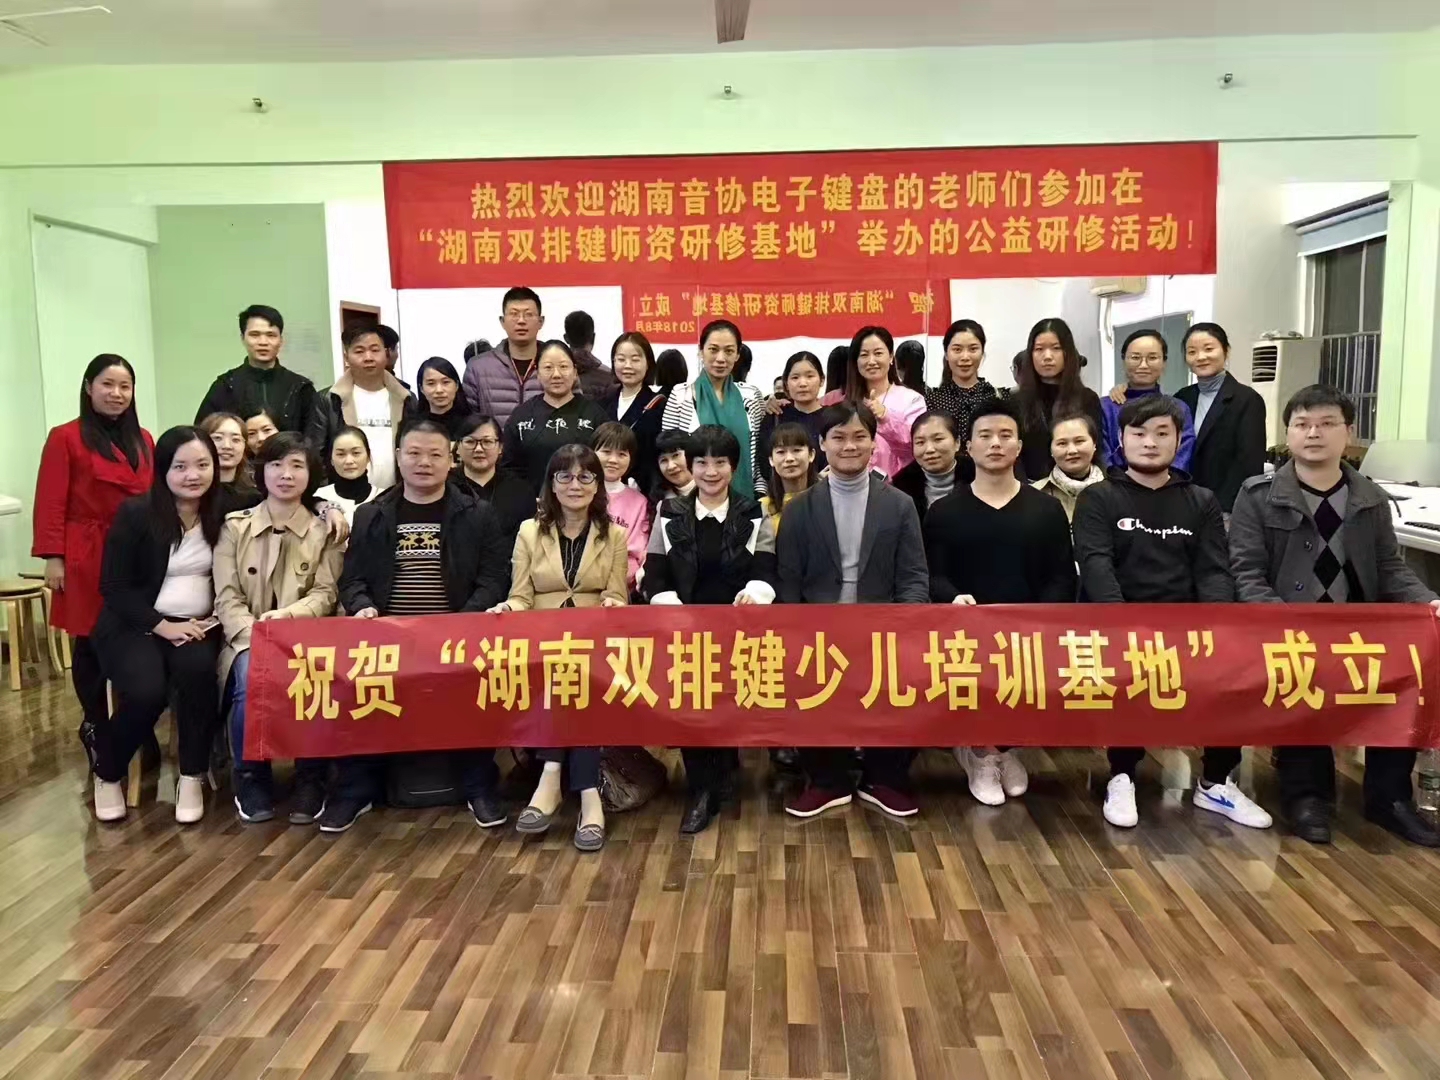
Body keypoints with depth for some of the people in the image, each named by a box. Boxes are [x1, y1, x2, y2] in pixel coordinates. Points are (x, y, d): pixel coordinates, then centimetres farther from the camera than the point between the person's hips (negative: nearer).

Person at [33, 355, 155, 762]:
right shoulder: (65, 438, -3)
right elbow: (51, 505, -6)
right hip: (87, 558, -4)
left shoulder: (143, 440, 13)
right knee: (90, 644, 4)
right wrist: (53, 558, -11)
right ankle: (95, 727, 20)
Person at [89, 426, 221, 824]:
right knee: (146, 692, -28)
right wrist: (161, 625, -17)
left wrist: (214, 619, -13)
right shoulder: (135, 514, -6)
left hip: (197, 625, 2)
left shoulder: (223, 515, 1)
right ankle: (107, 772, 3)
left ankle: (193, 777, -12)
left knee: (199, 671, -31)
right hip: (134, 625, -2)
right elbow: (114, 587, -7)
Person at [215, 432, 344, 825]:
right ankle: (251, 778, -7)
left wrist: (287, 615, -22)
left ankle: (311, 780, -11)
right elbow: (227, 598, -1)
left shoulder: (325, 531, 7)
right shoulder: (234, 526, 7)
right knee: (252, 679, -32)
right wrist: (254, 635, -20)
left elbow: (325, 595, -2)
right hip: (248, 640, 1)